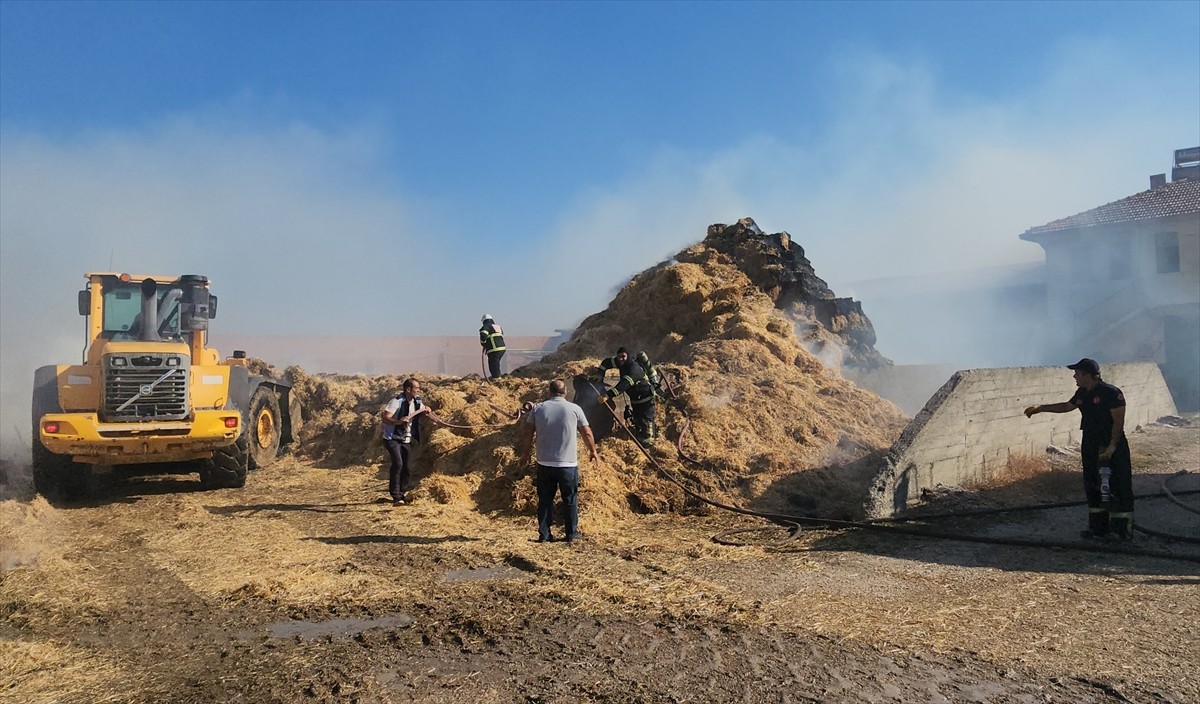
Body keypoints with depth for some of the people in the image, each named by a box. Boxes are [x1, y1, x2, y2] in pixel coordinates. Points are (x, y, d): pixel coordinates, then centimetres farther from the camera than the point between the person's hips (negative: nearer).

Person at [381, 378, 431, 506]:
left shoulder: (417, 402, 3)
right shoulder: (396, 401, -18)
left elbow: (422, 412, 23)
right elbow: (385, 418, -24)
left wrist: (426, 410, -2)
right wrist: (398, 421, -42)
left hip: (407, 440, 7)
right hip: (393, 439, -7)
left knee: (406, 468, 7)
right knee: (398, 464, -21)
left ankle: (402, 495, 23)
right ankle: (396, 497, -20)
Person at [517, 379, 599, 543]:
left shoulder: (537, 408, 0)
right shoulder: (574, 409, -3)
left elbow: (527, 434, 4)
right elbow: (587, 433, 6)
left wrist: (525, 454, 19)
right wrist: (593, 451, 22)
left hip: (544, 463, 2)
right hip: (568, 463, -1)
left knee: (545, 499, 11)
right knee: (570, 500, 10)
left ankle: (544, 534, 12)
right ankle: (572, 534, 15)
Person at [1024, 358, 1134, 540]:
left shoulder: (1111, 392, -15)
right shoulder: (1082, 394, 9)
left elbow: (1119, 421, -17)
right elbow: (1067, 406, 26)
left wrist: (1112, 447, -23)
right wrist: (1040, 409, 27)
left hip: (1112, 449, -9)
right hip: (1090, 448, 9)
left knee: (1119, 489, -4)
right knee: (1093, 488, 12)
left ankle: (1122, 530, 2)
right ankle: (1098, 528, 20)